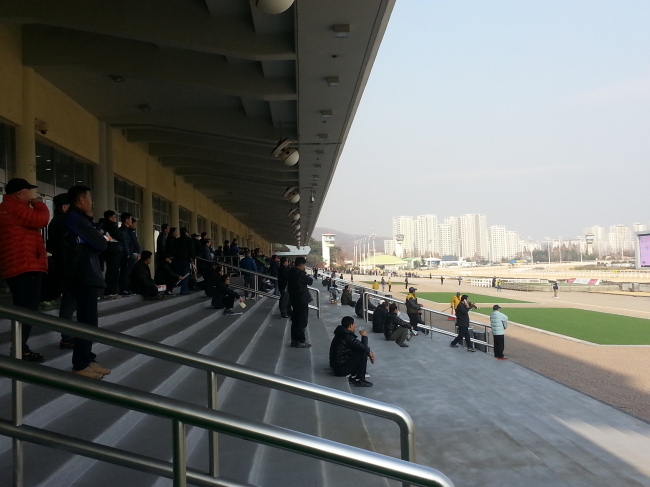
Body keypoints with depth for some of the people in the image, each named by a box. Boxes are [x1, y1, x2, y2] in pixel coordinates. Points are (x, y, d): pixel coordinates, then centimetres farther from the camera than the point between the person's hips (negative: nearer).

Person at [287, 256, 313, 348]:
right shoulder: (300, 274, -21)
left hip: (294, 299, 9)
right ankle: (300, 341, 1)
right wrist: (307, 276, 6)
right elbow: (310, 281, -13)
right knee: (302, 321, -2)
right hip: (302, 300, -9)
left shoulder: (291, 272, 6)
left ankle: (294, 340, 21)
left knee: (295, 320, 15)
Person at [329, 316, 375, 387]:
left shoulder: (342, 333, 11)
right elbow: (363, 347, -23)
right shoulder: (347, 337, -22)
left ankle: (353, 377, 13)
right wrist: (364, 336, -6)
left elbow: (359, 346, 17)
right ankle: (360, 380, -10)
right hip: (341, 369, -10)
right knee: (363, 353, -14)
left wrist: (369, 352, 7)